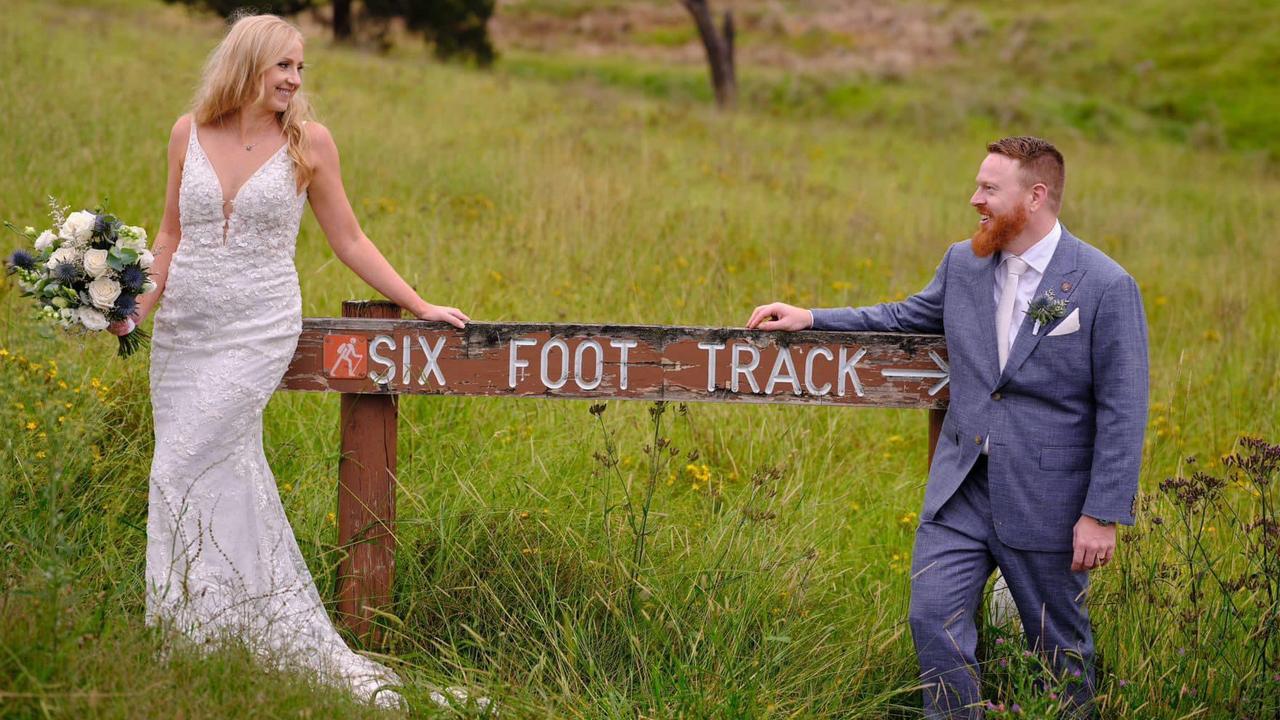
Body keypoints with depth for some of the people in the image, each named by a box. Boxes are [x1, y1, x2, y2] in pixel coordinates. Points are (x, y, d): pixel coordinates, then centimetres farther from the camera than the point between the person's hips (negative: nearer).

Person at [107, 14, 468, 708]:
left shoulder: (308, 141, -2)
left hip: (258, 331, -4)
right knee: (227, 477, 3)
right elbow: (172, 234, 15)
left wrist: (419, 305, 5)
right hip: (182, 331, 4)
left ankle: (193, 638, -7)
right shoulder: (189, 133, 5)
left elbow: (349, 241, 7)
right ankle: (292, 636, 12)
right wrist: (140, 304, 1)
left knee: (186, 470, -15)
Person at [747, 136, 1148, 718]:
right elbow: (904, 317, 22)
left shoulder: (1107, 287, -13)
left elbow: (1122, 413, -13)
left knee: (1061, 646, 9)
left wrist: (1103, 516, -15)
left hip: (1047, 504, -5)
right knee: (934, 620, -2)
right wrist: (810, 319, 11)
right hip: (961, 489, 5)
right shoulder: (963, 263, 4)